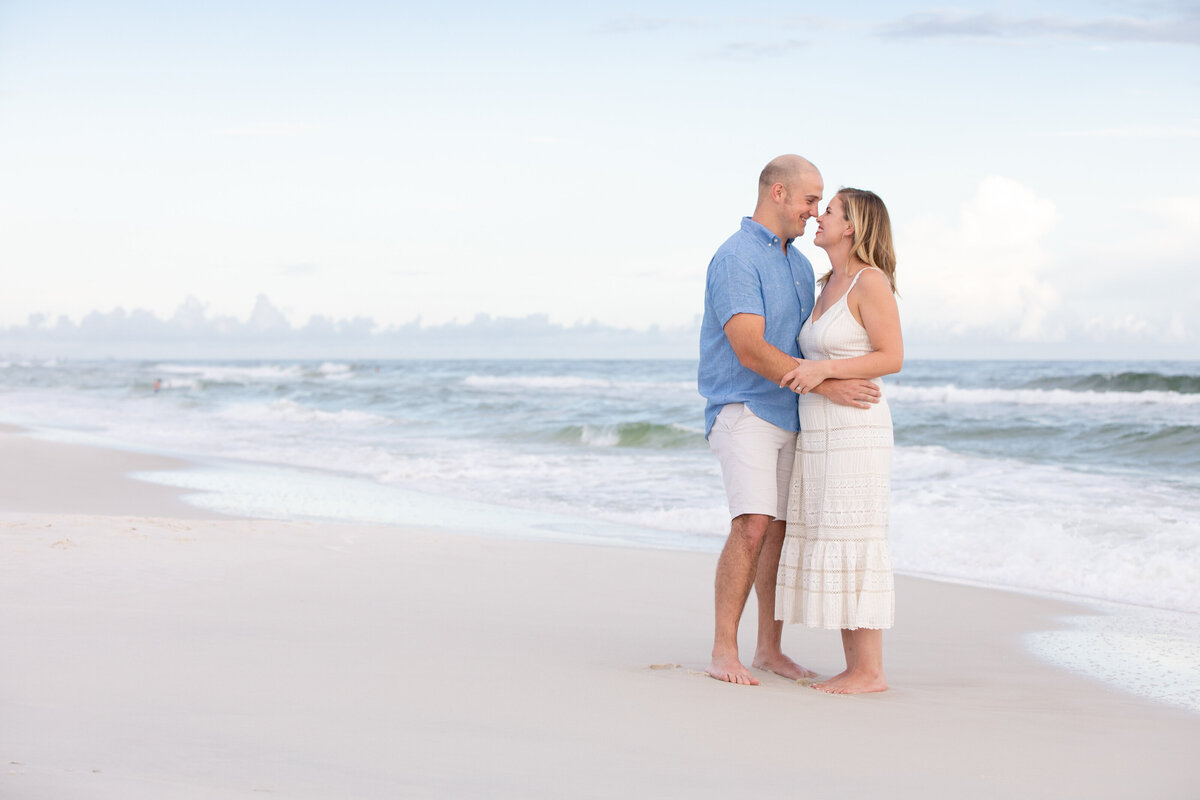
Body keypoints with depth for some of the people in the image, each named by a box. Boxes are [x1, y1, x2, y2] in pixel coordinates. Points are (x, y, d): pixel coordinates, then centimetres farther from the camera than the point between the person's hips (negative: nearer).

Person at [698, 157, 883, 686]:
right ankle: (724, 653, -16)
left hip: (790, 415, 8)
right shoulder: (737, 258, -13)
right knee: (753, 526, -19)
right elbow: (751, 350, -22)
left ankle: (770, 648, 16)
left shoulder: (800, 265, 16)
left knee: (784, 532, 7)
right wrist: (827, 385, -25)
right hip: (743, 410, -8)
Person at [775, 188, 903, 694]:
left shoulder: (871, 280, -11)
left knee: (853, 547, -8)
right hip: (820, 432, 9)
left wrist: (822, 369, -22)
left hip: (855, 428, -9)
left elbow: (892, 358, -16)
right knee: (828, 546, 7)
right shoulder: (832, 284, 16)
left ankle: (870, 671, -4)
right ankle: (857, 667, 11)